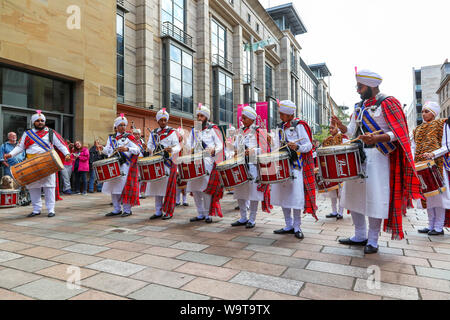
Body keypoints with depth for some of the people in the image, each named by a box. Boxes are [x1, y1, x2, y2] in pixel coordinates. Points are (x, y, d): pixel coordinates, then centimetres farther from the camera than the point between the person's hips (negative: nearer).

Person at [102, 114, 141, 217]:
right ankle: (117, 209, 21)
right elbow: (107, 151, 18)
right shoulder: (111, 138, 16)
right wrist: (101, 148, -2)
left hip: (125, 165, -5)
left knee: (124, 187, -6)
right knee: (113, 188, 9)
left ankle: (127, 210, 5)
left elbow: (137, 150, -8)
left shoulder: (129, 137, 1)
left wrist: (127, 149, -24)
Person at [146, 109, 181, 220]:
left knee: (168, 187, -6)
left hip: (168, 162, -5)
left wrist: (172, 150, -29)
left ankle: (169, 212, 3)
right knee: (156, 186, 8)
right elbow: (149, 144, 17)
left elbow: (178, 146, -7)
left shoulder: (172, 132, 1)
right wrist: (153, 150, -5)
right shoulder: (154, 132, 16)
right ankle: (158, 212, 17)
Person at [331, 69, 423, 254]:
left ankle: (372, 241, 12)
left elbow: (398, 133, -11)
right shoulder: (359, 107, 16)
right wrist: (341, 126, -5)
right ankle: (360, 236, 23)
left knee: (375, 198, -3)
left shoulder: (387, 103, -5)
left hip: (377, 157, -7)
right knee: (353, 196, 9)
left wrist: (376, 138, -27)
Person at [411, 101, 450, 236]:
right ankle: (431, 225, 16)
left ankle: (439, 227, 2)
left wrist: (432, 154, -19)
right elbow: (413, 147, 19)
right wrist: (412, 158, 0)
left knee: (437, 193, -5)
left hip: (437, 164, -6)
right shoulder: (417, 129, 19)